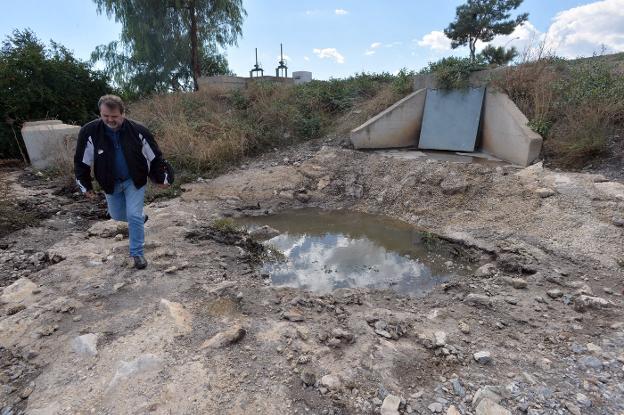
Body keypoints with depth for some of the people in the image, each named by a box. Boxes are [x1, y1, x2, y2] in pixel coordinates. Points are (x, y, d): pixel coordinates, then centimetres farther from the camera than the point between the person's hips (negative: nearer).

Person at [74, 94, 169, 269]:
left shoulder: (138, 131, -17)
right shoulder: (89, 132, -15)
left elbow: (154, 157, -5)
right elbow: (82, 162, -2)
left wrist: (161, 178, 2)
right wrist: (85, 186, 3)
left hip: (135, 181, -3)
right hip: (111, 183, 3)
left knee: (133, 216, -9)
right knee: (117, 215, 16)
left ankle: (137, 253, 6)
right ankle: (140, 217, 49)